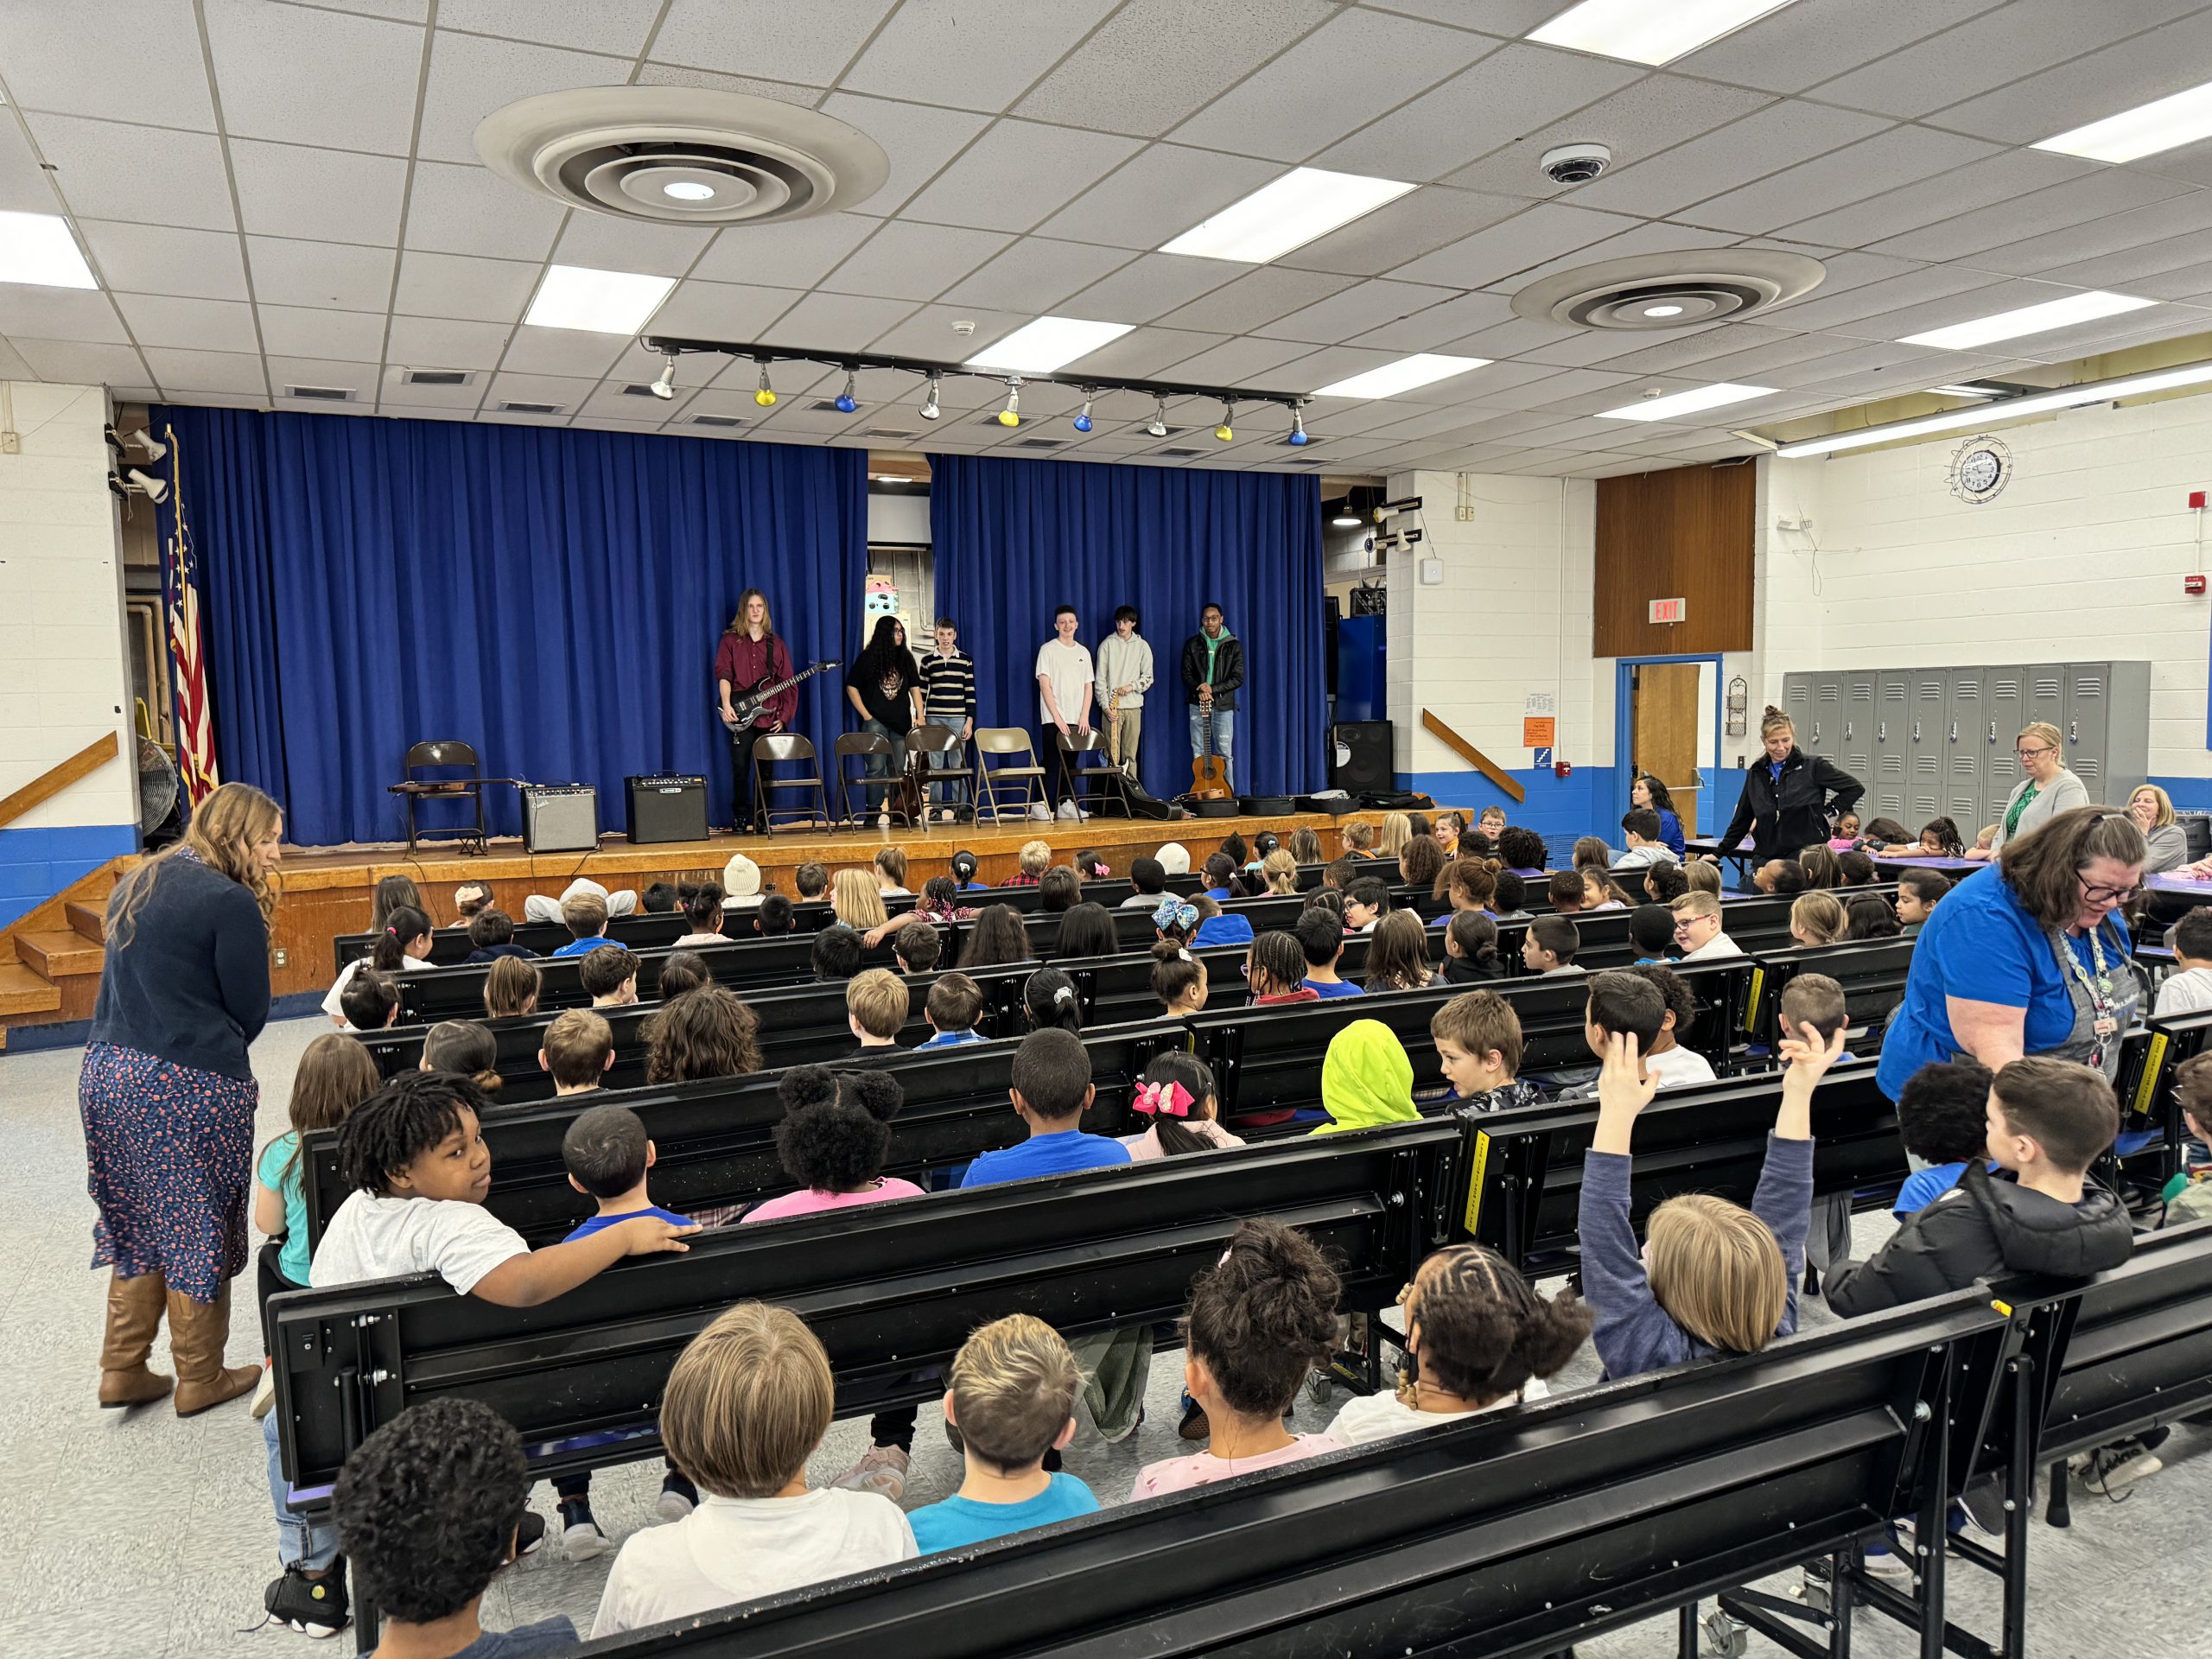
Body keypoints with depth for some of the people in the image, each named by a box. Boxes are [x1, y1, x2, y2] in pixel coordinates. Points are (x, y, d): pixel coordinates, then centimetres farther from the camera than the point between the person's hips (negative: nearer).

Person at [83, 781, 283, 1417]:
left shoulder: (137, 882, 13)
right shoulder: (231, 901, -14)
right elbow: (251, 1011, -10)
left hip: (108, 1071, 8)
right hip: (191, 1087, -8)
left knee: (138, 1221, 20)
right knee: (198, 1229, 6)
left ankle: (123, 1369, 26)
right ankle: (200, 1378, 19)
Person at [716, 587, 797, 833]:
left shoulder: (776, 643, 13)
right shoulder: (730, 640, 8)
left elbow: (788, 683, 11)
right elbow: (723, 673, -4)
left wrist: (785, 717, 3)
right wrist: (726, 705, -19)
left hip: (770, 717, 2)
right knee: (740, 767, -5)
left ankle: (760, 818, 11)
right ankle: (743, 818, 2)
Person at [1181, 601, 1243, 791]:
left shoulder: (1233, 645, 1)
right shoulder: (1192, 644, 6)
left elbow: (1238, 678, -3)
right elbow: (1186, 674, 5)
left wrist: (1213, 689, -14)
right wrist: (1199, 690, -15)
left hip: (1223, 705, -2)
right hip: (1197, 704, 2)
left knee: (1225, 753, -2)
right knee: (1198, 754, 4)